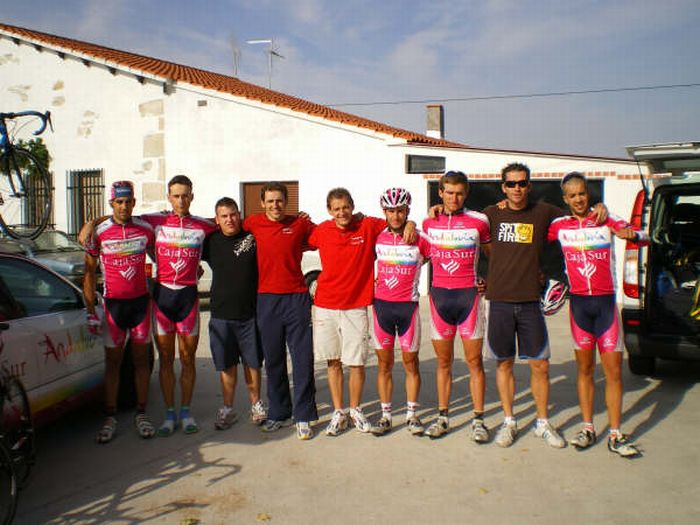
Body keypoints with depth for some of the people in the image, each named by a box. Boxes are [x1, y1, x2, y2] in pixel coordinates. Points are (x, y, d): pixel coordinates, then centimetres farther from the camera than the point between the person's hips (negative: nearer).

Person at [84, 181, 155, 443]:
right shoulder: (99, 232, -6)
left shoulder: (145, 229, 0)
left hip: (141, 301, 2)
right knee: (112, 361, 6)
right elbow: (89, 271, -1)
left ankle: (141, 414, 19)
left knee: (141, 358, 8)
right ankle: (110, 418, 15)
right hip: (113, 303, -1)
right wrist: (91, 311, -4)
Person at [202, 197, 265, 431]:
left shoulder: (253, 237, -1)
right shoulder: (210, 241, 4)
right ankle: (227, 409, 23)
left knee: (252, 363, 10)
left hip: (250, 313, -1)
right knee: (227, 365, 9)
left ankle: (256, 404, 26)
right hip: (221, 314, 1)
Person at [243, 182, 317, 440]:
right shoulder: (253, 223, 5)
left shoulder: (300, 223, 0)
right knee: (273, 360, 10)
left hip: (296, 298, -2)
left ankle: (304, 417, 11)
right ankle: (279, 413, 24)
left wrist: (295, 249, 1)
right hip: (267, 299, 2)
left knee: (303, 359, 0)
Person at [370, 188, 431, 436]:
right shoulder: (377, 238, 3)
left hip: (408, 306, -2)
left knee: (410, 362, 6)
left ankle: (412, 415, 19)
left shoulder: (419, 239, -4)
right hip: (381, 304, 2)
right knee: (384, 363, 7)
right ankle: (385, 416, 17)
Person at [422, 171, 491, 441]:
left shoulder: (478, 221, -2)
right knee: (443, 362, 10)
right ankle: (442, 417, 20)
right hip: (439, 295, 3)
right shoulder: (429, 222, 6)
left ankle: (478, 419, 12)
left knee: (474, 361, 2)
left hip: (468, 296, -2)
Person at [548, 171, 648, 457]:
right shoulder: (559, 226, 5)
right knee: (585, 368, 9)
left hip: (605, 302, -1)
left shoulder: (606, 220, 1)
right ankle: (588, 428, 19)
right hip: (578, 302, 1)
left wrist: (632, 235, -29)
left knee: (613, 370, -1)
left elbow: (645, 238, -6)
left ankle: (615, 435, 8)